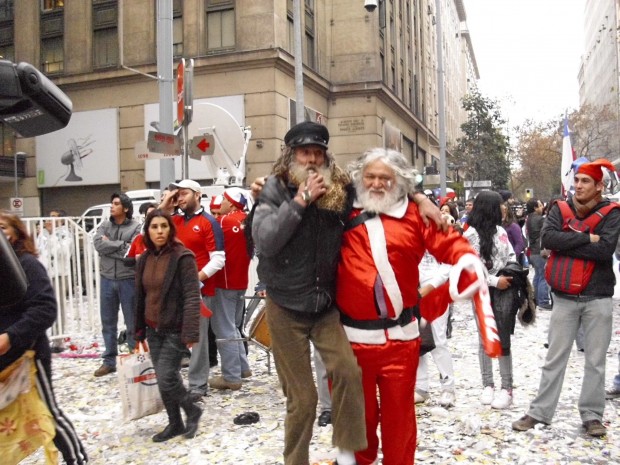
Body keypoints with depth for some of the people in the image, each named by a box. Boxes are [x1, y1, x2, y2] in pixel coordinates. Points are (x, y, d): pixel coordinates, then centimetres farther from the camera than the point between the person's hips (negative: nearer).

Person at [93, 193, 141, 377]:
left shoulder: (136, 227, -6)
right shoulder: (104, 225, 7)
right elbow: (98, 245, -9)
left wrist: (110, 244, -10)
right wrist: (121, 244, -14)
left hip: (128, 280, -4)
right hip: (107, 279, 4)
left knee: (132, 322, 6)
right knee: (108, 322, 12)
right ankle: (109, 361, 23)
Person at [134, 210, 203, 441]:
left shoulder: (182, 257, -14)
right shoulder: (145, 259, 7)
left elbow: (192, 297, -17)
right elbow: (140, 297, 13)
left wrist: (191, 332, -22)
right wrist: (139, 331, 12)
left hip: (175, 330, -6)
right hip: (153, 329, 7)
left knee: (166, 379, -7)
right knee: (164, 379, 12)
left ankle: (192, 410, 19)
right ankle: (175, 423, 28)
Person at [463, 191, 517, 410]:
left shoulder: (500, 231, 9)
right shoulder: (471, 234, -8)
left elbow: (510, 256, 15)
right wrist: (495, 281, -17)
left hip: (504, 290, 3)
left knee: (503, 339, 1)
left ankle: (507, 387, 10)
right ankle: (488, 385, 19)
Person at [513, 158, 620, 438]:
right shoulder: (560, 209, 2)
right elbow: (548, 238, -16)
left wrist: (566, 245, -16)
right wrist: (586, 238, -17)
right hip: (565, 298, 1)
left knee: (595, 361, 8)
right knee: (554, 358, 8)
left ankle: (592, 415, 22)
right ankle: (540, 412, 16)